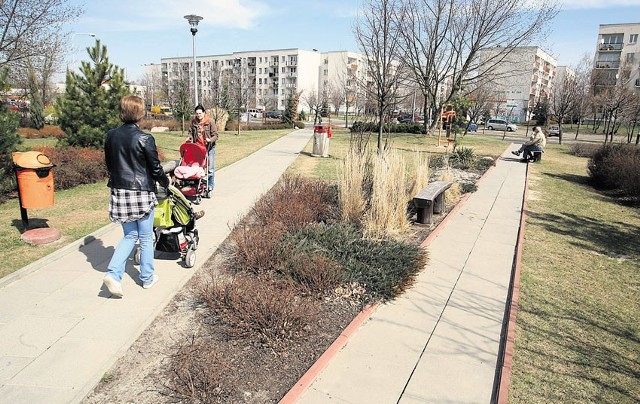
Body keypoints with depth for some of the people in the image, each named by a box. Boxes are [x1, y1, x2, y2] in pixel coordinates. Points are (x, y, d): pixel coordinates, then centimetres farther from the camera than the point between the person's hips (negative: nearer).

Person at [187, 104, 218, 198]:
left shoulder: (210, 122, -6)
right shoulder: (193, 122, 5)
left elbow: (215, 135, -6)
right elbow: (191, 132, 18)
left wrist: (210, 140, -25)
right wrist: (189, 137, -3)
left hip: (209, 148, -3)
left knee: (210, 169, -2)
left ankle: (209, 188, 7)